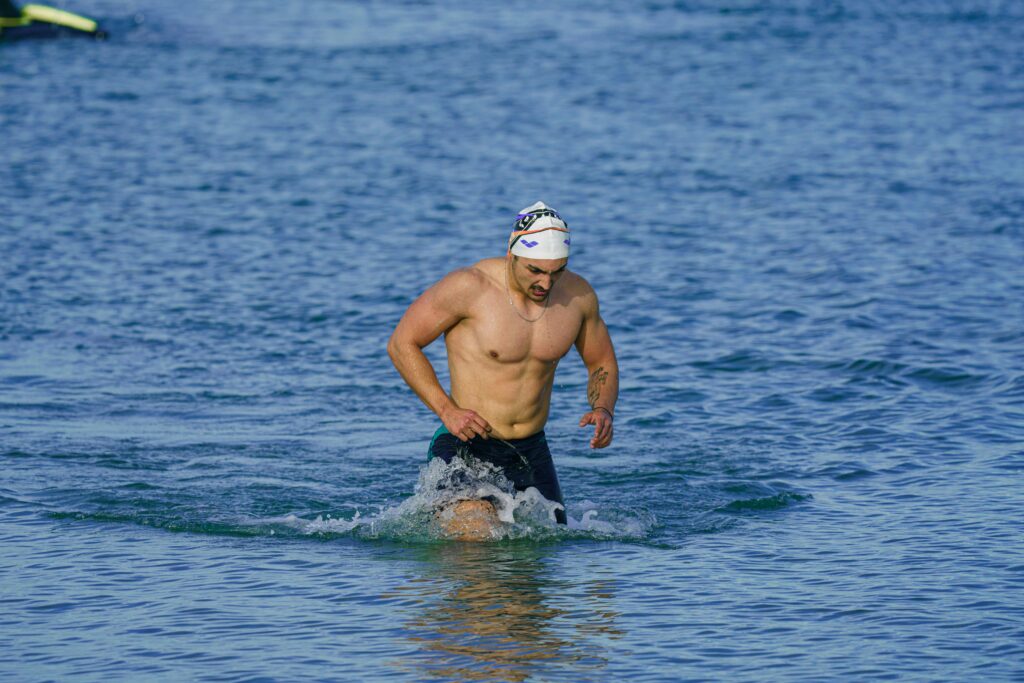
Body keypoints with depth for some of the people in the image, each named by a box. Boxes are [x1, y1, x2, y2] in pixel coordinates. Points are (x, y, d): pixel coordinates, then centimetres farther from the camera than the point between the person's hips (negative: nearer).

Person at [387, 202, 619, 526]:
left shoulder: (578, 295, -2)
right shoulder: (470, 287, -16)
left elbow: (602, 363, 15)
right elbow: (402, 344, -8)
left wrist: (603, 410, -7)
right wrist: (447, 410, -17)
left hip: (533, 451, 5)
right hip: (467, 447, -5)